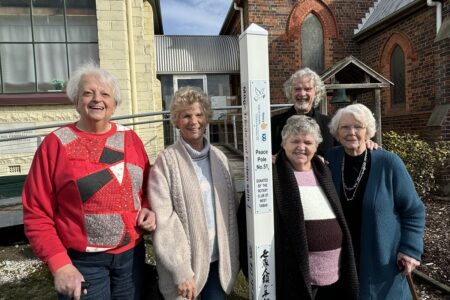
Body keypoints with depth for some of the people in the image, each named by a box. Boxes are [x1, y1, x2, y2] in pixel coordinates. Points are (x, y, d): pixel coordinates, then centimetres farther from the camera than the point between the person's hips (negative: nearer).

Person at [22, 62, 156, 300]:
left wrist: (148, 209, -7)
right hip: (81, 262, -3)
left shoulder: (130, 138, 1)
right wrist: (60, 264, -12)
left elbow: (147, 187, 12)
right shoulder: (56, 144, -8)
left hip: (131, 255, 4)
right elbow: (37, 213, -7)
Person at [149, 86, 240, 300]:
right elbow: (163, 220, -14)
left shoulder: (219, 157, 3)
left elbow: (231, 207, 9)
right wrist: (181, 271, -16)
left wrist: (233, 254, 7)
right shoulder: (166, 161, -11)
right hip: (184, 263, -4)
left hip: (219, 259, 4)